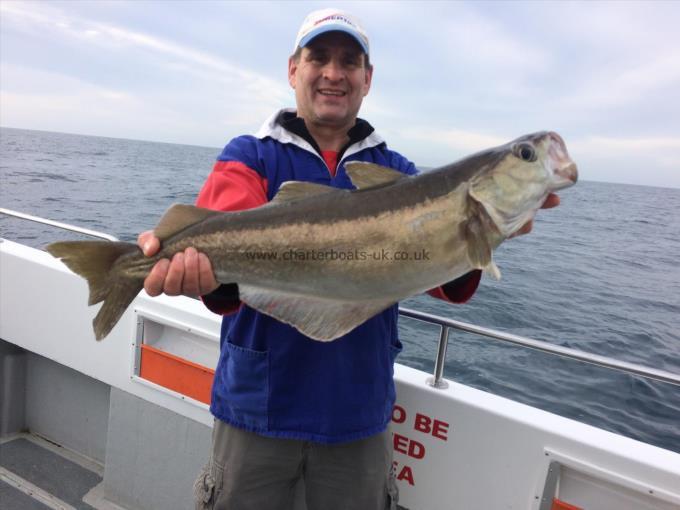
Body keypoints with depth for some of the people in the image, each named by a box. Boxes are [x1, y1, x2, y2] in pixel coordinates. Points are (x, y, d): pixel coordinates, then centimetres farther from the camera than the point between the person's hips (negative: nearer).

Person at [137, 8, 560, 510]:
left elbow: (452, 284, -10)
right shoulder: (249, 158, -2)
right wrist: (205, 272, -45)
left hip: (359, 411, 2)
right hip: (258, 406, -1)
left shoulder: (396, 171, 3)